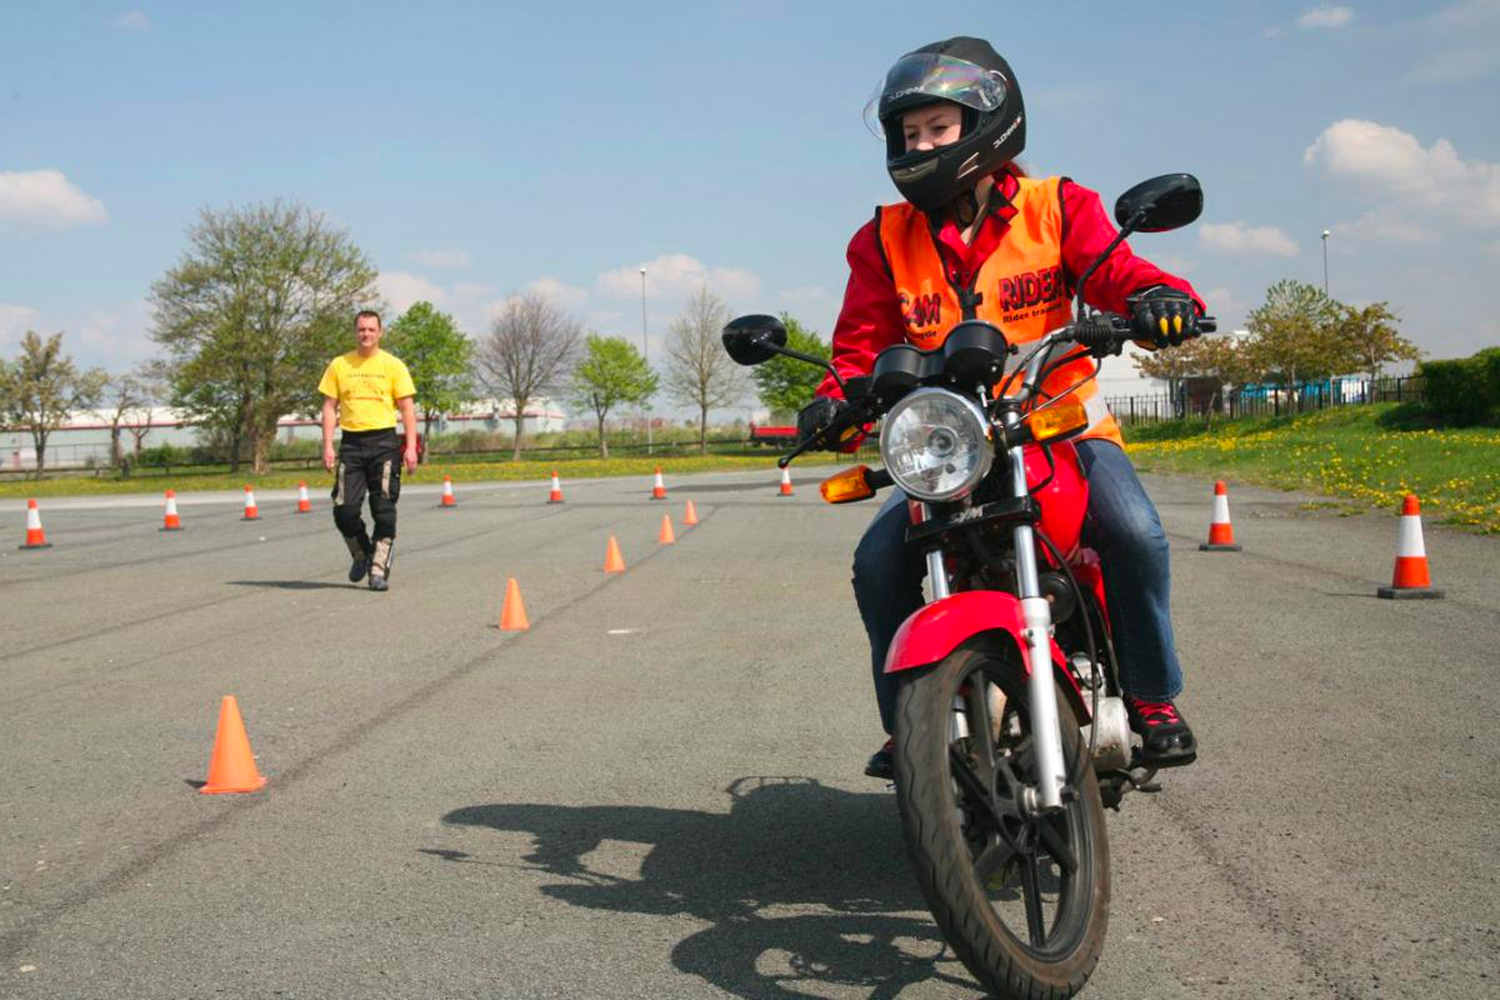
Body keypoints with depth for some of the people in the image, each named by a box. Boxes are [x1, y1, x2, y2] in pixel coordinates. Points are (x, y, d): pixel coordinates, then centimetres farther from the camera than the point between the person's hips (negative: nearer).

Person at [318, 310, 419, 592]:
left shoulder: (393, 365, 3)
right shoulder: (339, 365, 8)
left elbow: (407, 408, 2)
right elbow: (329, 406, 9)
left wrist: (411, 447, -7)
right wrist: (328, 446, 0)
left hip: (384, 442, -2)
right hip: (351, 444, 2)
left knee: (384, 509, -4)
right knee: (344, 509, -3)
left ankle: (379, 568, 4)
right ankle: (361, 554, 22)